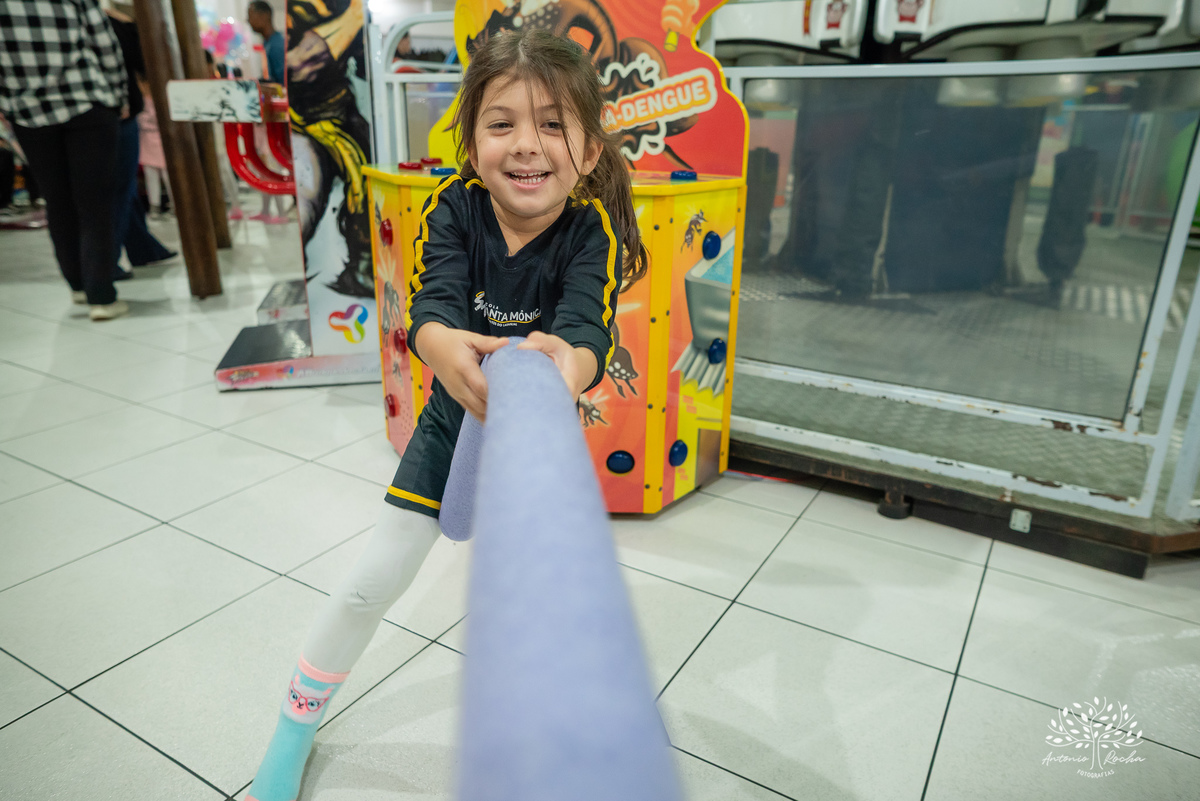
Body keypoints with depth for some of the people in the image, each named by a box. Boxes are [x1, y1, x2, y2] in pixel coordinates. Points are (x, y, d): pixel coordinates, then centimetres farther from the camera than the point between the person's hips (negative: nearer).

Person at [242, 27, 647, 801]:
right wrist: (444, 348, -58)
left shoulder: (591, 229, -24)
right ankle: (296, 726, 34)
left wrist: (565, 364, -63)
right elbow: (431, 303, -34)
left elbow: (589, 330, -38)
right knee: (373, 584, 7)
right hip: (453, 419, 1)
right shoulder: (455, 208, -20)